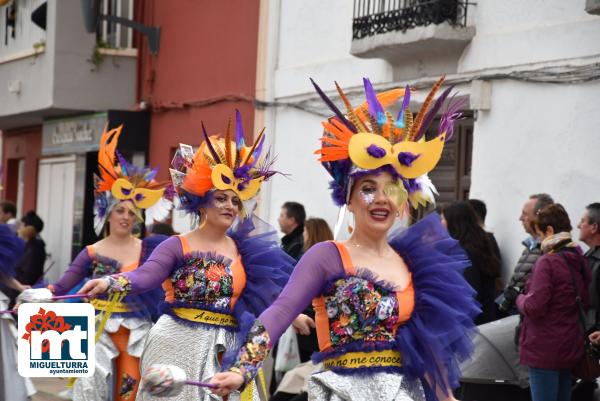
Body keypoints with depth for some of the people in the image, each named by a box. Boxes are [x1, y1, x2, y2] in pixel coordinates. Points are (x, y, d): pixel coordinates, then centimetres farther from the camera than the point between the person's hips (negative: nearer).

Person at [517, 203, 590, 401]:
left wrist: (521, 299, -1)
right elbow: (585, 302, 18)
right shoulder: (580, 261, 7)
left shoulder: (547, 262, -17)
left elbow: (534, 307, -20)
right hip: (571, 346, 8)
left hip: (545, 349, -8)